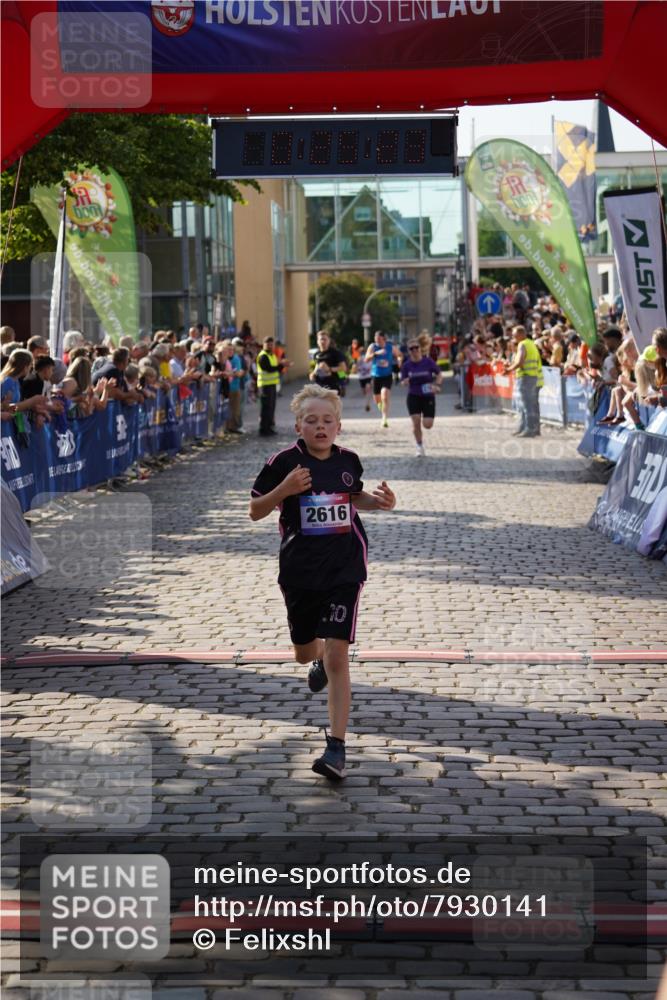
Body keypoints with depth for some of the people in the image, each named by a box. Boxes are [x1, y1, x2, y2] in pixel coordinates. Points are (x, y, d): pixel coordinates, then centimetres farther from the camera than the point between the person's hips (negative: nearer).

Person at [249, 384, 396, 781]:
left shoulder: (349, 460, 1)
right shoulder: (284, 462, -8)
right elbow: (255, 511, -2)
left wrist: (379, 502, 1)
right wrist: (283, 490, -20)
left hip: (345, 569, -1)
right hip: (299, 570, 1)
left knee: (337, 655, -12)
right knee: (305, 653, 19)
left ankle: (337, 748, -10)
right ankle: (320, 660, 59)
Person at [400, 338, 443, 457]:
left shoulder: (428, 361, -7)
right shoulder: (407, 365, -2)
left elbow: (439, 374, 1)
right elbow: (403, 382, 4)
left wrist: (437, 385, -16)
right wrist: (407, 380, -19)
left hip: (428, 396, -1)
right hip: (413, 397, 1)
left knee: (427, 425, -6)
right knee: (416, 422, -10)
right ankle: (419, 446, 12)